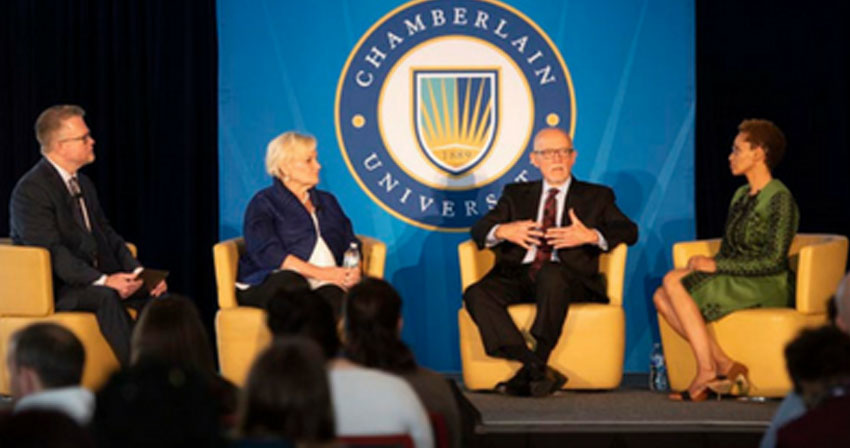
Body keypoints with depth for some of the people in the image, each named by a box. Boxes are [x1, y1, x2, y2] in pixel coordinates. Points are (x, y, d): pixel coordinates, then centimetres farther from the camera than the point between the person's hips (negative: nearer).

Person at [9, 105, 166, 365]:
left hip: (95, 281, 8)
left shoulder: (83, 185, 18)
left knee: (157, 295, -15)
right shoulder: (30, 191, -12)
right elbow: (52, 252, -21)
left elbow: (108, 236, 15)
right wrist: (103, 281, -30)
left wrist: (139, 273, -3)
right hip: (54, 289, -8)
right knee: (107, 297, -35)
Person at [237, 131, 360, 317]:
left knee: (334, 295, -35)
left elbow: (351, 245, 23)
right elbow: (268, 253, -7)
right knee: (292, 283, -41)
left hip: (327, 284, 4)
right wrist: (321, 273, -15)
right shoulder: (263, 204, 8)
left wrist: (353, 270, -3)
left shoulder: (327, 201, 28)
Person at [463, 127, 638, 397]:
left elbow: (629, 232, 6)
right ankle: (537, 369, -36)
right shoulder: (517, 194, 26)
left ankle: (529, 374, -32)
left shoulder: (596, 197, 20)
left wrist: (591, 236, -14)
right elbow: (479, 230, 15)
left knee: (550, 275, -39)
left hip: (565, 277, -3)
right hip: (519, 277, 3)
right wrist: (502, 231, -10)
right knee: (477, 294, -29)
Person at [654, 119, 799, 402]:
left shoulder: (780, 199, -9)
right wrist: (704, 263, -2)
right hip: (732, 282, 9)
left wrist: (716, 266, -16)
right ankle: (725, 366, -18)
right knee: (662, 297, -13)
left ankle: (707, 369, -24)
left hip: (765, 288, -9)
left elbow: (773, 261, -16)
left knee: (673, 280, -24)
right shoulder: (741, 196, 19)